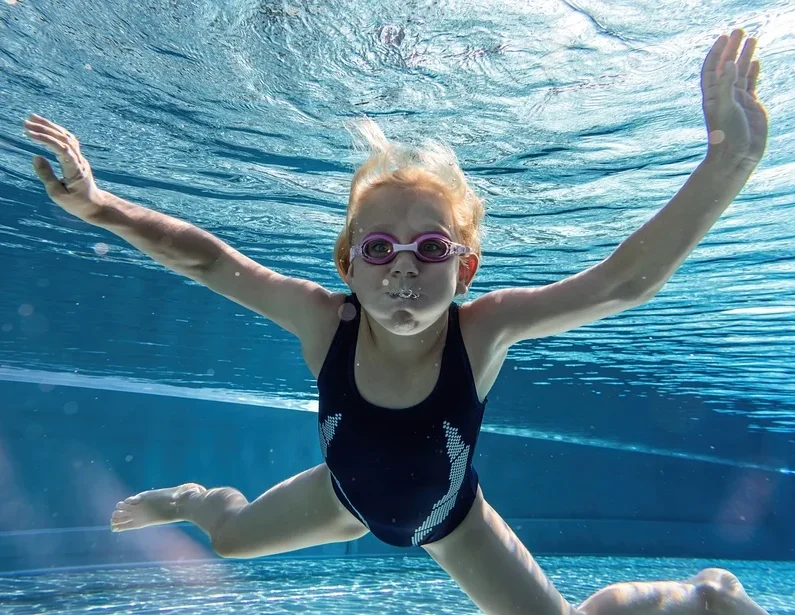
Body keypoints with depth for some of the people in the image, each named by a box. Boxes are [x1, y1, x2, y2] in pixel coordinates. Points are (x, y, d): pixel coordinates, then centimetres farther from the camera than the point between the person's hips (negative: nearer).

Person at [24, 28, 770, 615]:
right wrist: (101, 207, -34)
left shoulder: (483, 329, -38)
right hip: (347, 497, 2)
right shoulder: (323, 321, -34)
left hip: (452, 523, -1)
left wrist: (727, 163, -56)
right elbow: (206, 258, -27)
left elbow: (624, 280, -46)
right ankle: (193, 498, 62)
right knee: (230, 535, 23)